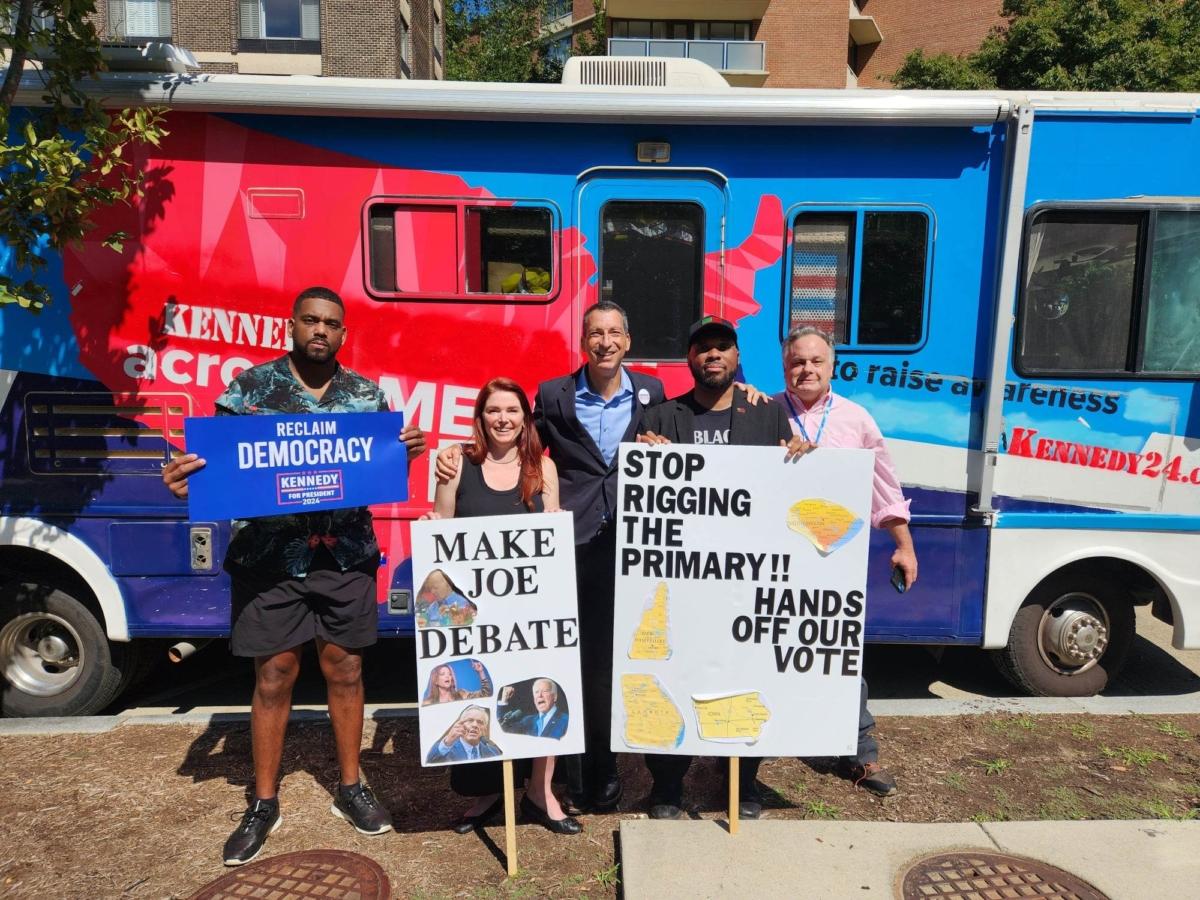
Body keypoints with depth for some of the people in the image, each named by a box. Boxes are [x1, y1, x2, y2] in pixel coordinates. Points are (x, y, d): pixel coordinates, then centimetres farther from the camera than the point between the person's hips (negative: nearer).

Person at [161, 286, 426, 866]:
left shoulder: (367, 395, 6)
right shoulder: (251, 386, 0)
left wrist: (406, 452, -11)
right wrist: (184, 479, -22)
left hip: (345, 556, 2)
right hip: (270, 556, -1)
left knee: (345, 670, 10)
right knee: (274, 676, 6)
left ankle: (350, 789, 28)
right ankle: (263, 804, 24)